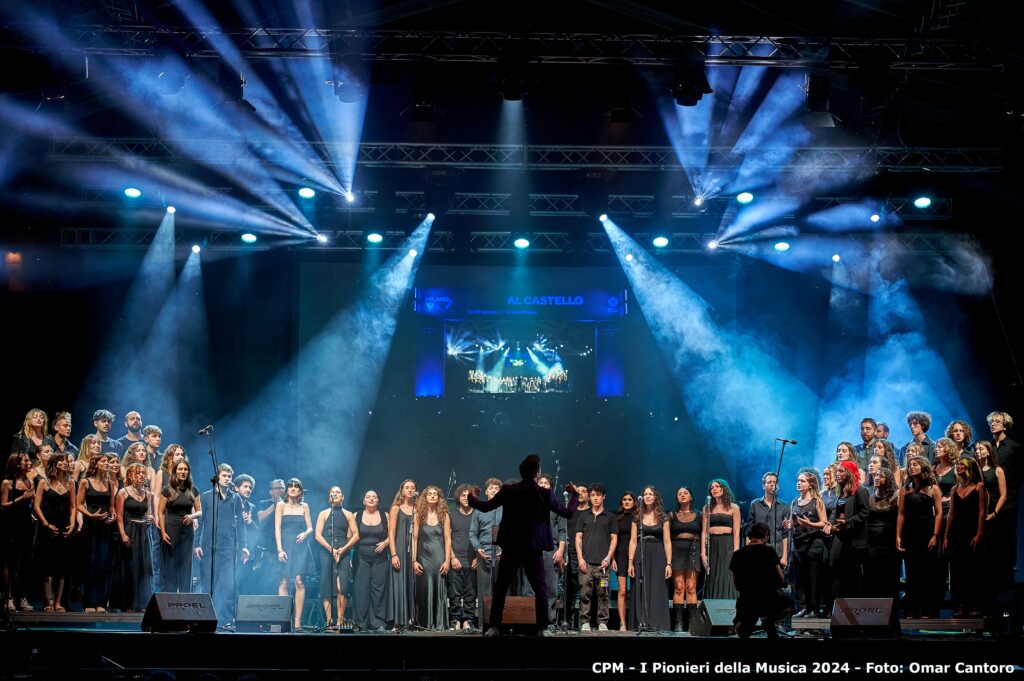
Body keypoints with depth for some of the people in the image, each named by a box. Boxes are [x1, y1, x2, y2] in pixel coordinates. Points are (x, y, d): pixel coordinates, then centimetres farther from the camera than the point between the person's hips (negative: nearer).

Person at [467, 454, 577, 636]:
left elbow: (486, 507, -1)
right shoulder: (546, 494, -7)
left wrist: (471, 498, 20)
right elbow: (567, 512, 2)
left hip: (511, 548, 1)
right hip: (534, 549, -1)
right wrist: (575, 495, 21)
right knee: (540, 589, 8)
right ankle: (543, 628, 2)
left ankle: (495, 627, 5)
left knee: (500, 587, 9)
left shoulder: (508, 490, -6)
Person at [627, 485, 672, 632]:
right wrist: (631, 562, -3)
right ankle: (640, 624, 3)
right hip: (640, 556, 1)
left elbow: (667, 542, 3)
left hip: (657, 556, -1)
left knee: (657, 591, -3)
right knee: (640, 592, 0)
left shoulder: (663, 517, 5)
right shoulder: (637, 517, 7)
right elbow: (633, 541, 5)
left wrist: (669, 563, -4)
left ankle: (657, 625, -1)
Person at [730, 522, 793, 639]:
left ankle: (747, 621, -1)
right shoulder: (770, 551, -6)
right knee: (789, 604, 32)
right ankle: (770, 620, 6)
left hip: (746, 603, 2)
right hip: (769, 602, -2)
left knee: (740, 628, 33)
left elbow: (736, 586, 7)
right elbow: (781, 580, -1)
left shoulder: (737, 555, 0)